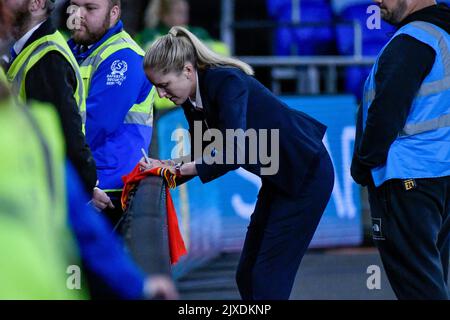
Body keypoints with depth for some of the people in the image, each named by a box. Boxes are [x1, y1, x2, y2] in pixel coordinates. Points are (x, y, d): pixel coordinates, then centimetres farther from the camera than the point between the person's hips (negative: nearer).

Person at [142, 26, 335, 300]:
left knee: (267, 277, -11)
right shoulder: (192, 100, -1)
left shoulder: (227, 82, -27)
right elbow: (203, 158, 6)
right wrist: (168, 169, -11)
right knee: (247, 275, 8)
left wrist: (177, 169, -30)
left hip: (307, 174, -9)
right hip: (278, 179, 9)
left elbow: (233, 153, -35)